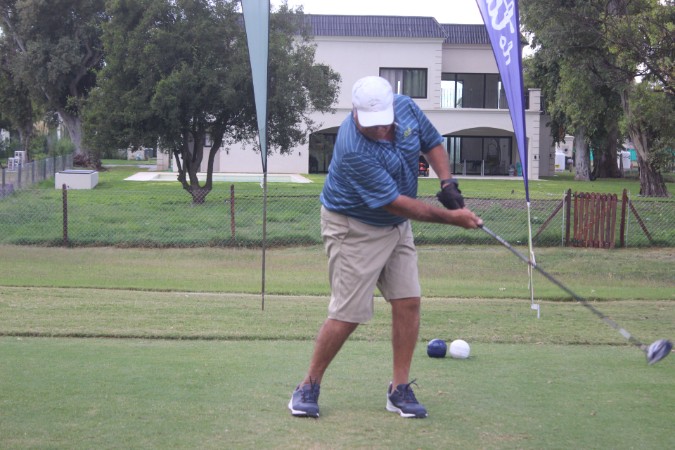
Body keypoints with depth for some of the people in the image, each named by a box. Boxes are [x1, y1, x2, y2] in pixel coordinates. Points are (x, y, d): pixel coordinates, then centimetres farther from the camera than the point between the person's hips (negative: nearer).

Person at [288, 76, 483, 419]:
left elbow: (432, 143, 9)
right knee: (348, 314, -6)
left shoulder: (406, 107, -11)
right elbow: (396, 203, -28)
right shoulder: (353, 150, -32)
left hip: (396, 225, 7)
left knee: (408, 302, -1)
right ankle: (309, 387, 11)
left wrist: (447, 183, -7)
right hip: (353, 229, -7)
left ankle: (400, 390, 8)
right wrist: (450, 217, -22)